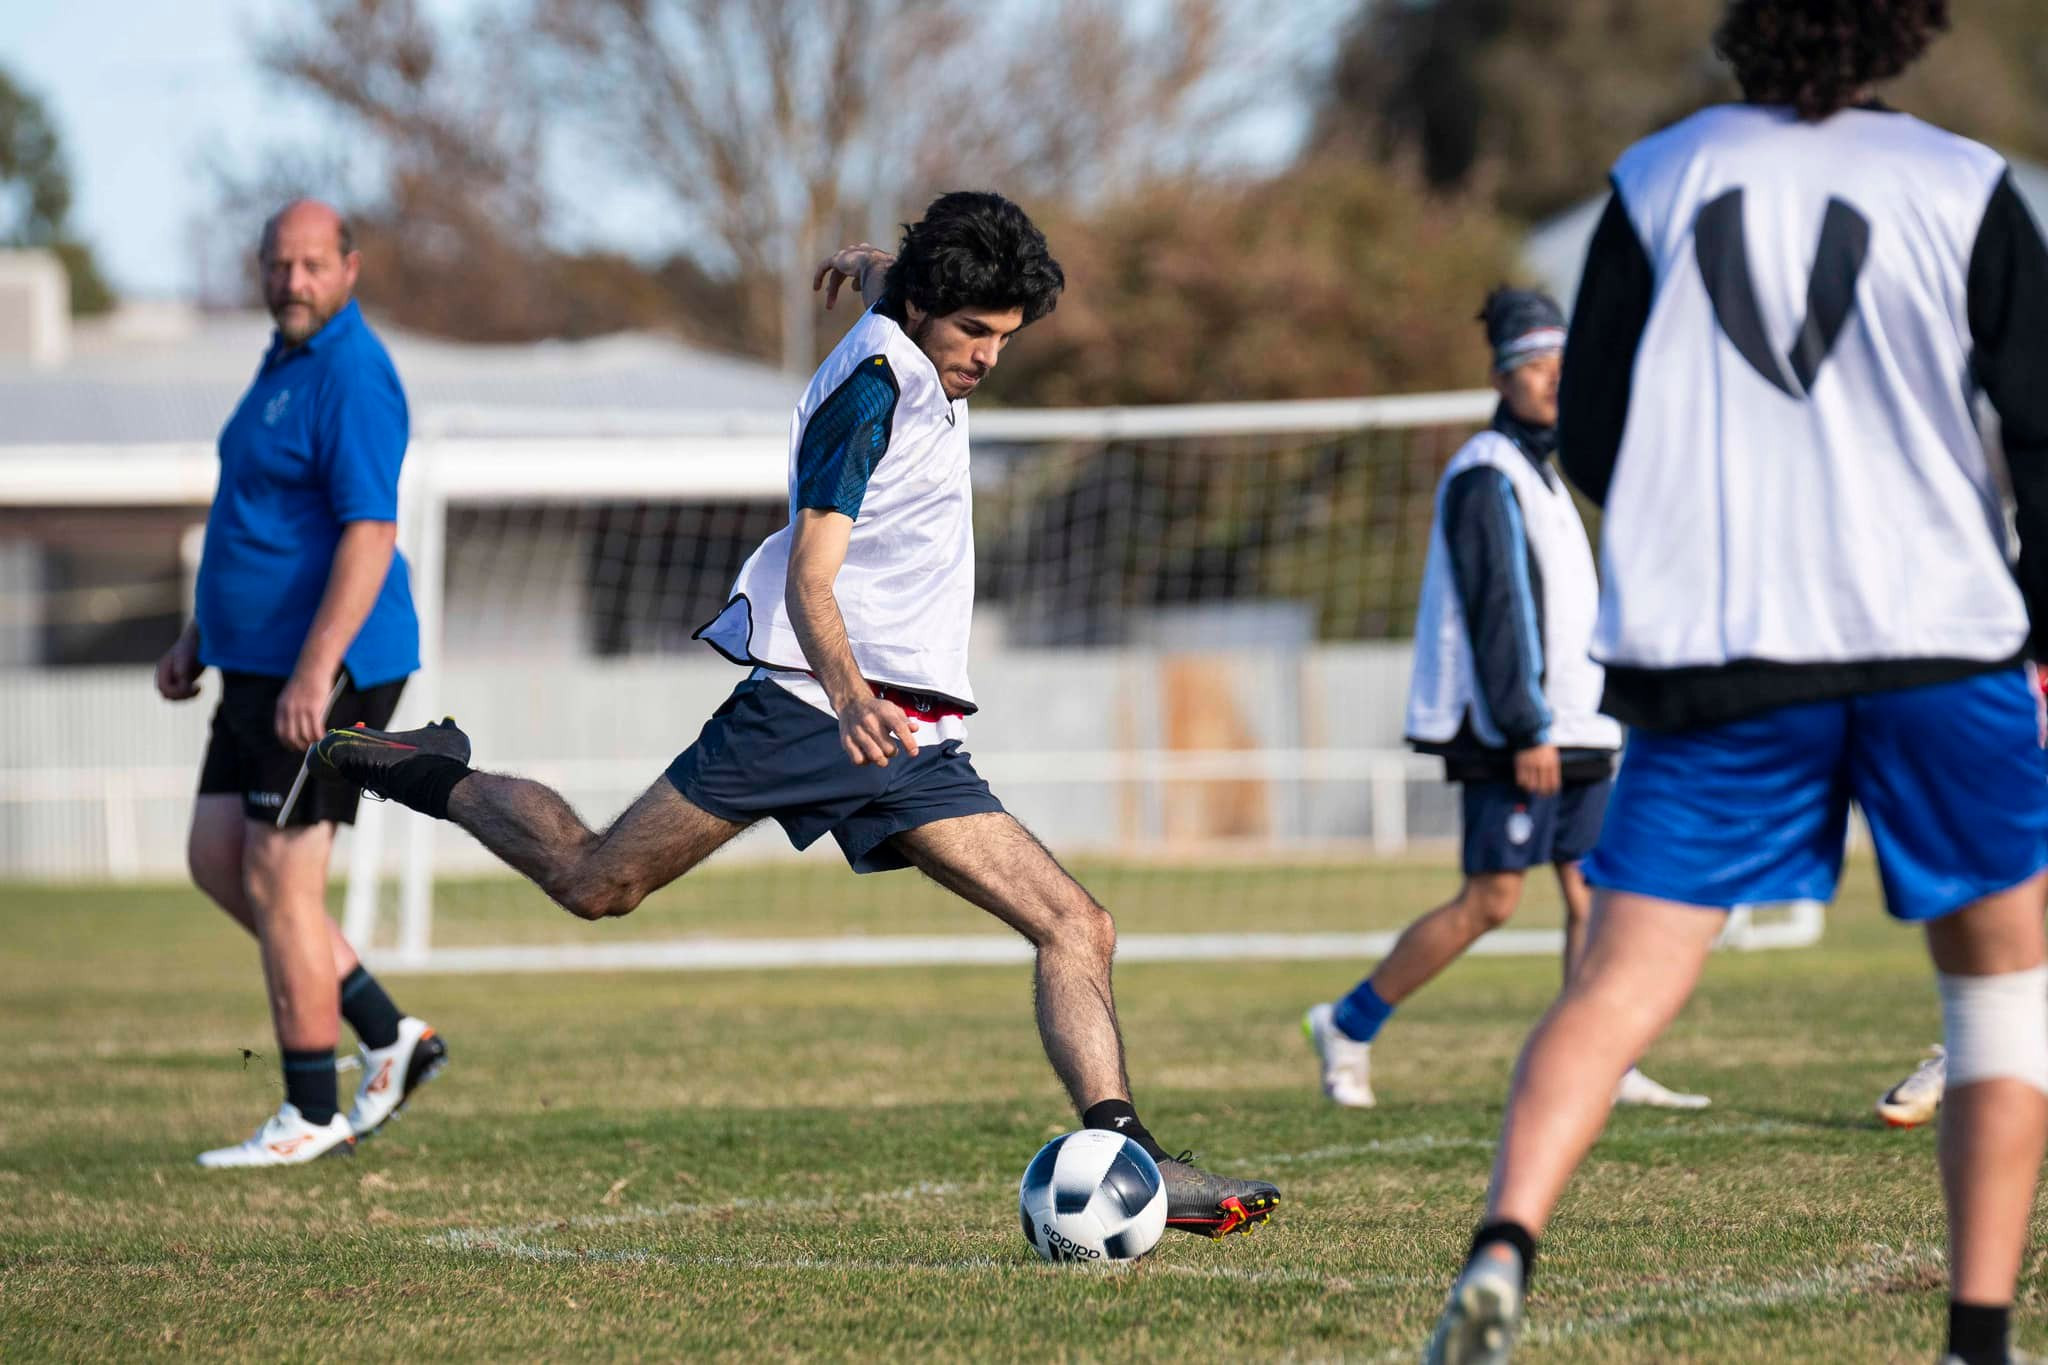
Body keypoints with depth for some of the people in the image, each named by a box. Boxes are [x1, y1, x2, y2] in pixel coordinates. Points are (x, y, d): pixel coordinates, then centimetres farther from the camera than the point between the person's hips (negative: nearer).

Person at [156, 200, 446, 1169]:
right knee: (216, 861, 10)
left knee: (279, 881, -6)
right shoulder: (287, 362, 16)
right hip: (262, 661, 10)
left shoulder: (352, 378, -16)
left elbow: (370, 535, -24)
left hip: (326, 670, -10)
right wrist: (199, 641, 22)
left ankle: (311, 1115, 3)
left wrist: (314, 674, -29)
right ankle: (389, 1037, 15)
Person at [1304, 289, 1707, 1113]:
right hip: (1517, 730, -9)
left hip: (1569, 724, 9)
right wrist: (1525, 729, -21)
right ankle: (1348, 1027, 3)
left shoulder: (1538, 472, 19)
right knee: (1489, 903, -8)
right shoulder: (1486, 475, -11)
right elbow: (1492, 609, -17)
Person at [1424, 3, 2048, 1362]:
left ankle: (1504, 1251, -26)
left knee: (1618, 987, -1)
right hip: (1939, 639, -1)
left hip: (1708, 646, 1)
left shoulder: (1657, 180, 5)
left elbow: (1592, 443, 7)